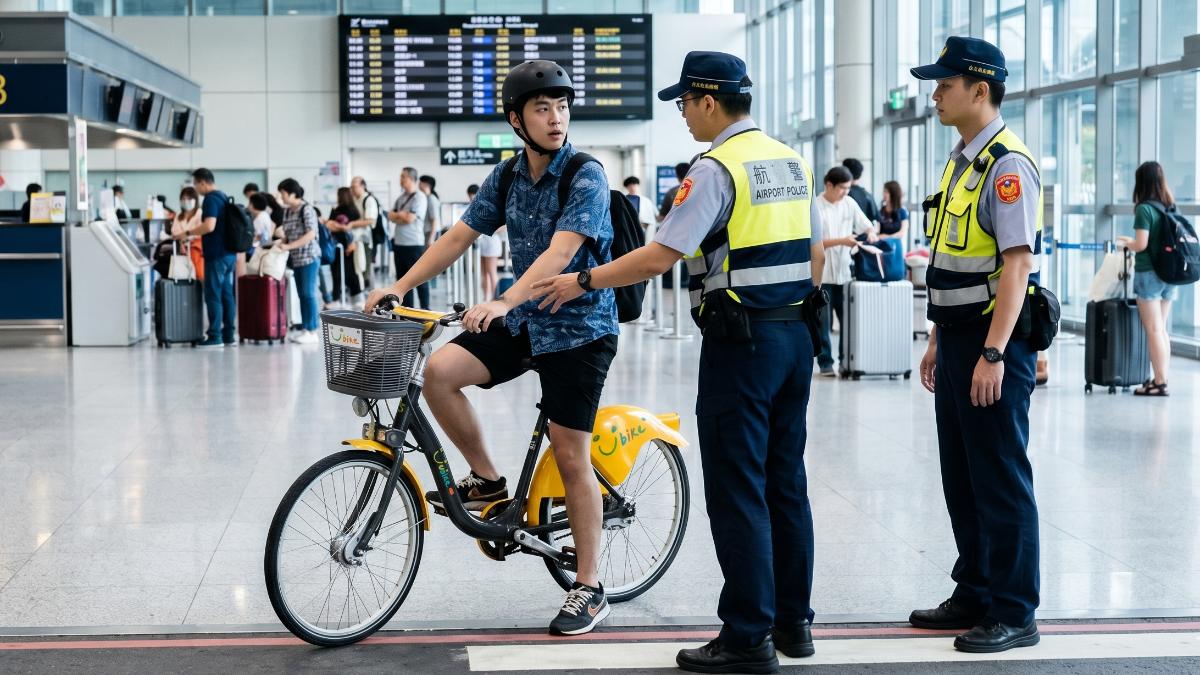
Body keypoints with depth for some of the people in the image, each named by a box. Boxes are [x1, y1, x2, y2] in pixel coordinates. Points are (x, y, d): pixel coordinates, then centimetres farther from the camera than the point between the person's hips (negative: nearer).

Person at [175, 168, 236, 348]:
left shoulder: (211, 199, -13)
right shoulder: (223, 197, 16)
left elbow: (209, 226, -24)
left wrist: (187, 233, -14)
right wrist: (191, 231, 24)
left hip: (217, 255, -9)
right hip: (229, 253, 9)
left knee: (213, 295, -6)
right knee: (227, 295, 9)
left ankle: (215, 337, -7)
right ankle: (228, 336, 11)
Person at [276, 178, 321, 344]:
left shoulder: (307, 209, -12)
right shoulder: (287, 211, 10)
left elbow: (311, 234, -19)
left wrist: (289, 246, -22)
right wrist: (281, 244, -2)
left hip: (309, 257, -7)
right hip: (296, 258, 7)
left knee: (309, 293, -6)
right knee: (301, 294, 10)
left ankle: (312, 331, -2)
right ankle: (304, 328, 16)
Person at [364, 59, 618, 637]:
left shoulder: (587, 177, -15)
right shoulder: (507, 177, 4)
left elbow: (560, 252, -28)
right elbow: (459, 236, 7)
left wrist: (503, 302, -41)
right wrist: (399, 287, -1)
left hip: (580, 327, -6)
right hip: (525, 320, 6)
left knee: (570, 456, -5)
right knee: (439, 371, -17)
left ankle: (589, 589, 7)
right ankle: (486, 480, 4)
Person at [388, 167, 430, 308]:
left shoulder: (419, 197, -9)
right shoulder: (401, 197, 15)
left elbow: (410, 218, -16)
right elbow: (390, 216, 10)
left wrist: (397, 215, 1)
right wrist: (403, 215, -7)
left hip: (414, 244, -8)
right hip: (399, 243, 8)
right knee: (402, 278, 10)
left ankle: (425, 309, 3)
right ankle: (407, 309, 17)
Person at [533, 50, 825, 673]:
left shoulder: (716, 168, -13)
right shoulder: (792, 161, 11)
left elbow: (660, 256, -18)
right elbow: (814, 254, 16)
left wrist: (582, 282, -8)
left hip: (739, 341, -8)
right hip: (794, 335, 8)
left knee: (737, 492, -3)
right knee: (786, 483, 14)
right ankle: (793, 621, 22)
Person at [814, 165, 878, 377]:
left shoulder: (849, 203, 6)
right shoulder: (815, 207, -9)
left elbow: (867, 226, 14)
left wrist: (871, 234, -9)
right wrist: (842, 241, -19)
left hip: (845, 272, 4)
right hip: (822, 274, -4)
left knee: (849, 320, 5)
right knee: (823, 322, 2)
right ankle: (826, 363, 8)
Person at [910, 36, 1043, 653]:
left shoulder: (1007, 165, -15)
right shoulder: (960, 162, 14)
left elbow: (1017, 264, -21)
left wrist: (993, 355, -24)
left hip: (994, 345, -9)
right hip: (958, 339, 10)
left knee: (1001, 481, -2)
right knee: (961, 480, 15)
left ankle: (1013, 615, 6)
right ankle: (974, 596, 26)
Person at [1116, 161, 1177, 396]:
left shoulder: (1144, 209, -13)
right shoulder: (1170, 208, 8)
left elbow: (1141, 244, -17)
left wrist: (1124, 243, 4)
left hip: (1148, 273, -7)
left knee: (1153, 331, -3)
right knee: (1162, 330, 13)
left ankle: (1159, 382, -3)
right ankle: (1162, 379, 16)